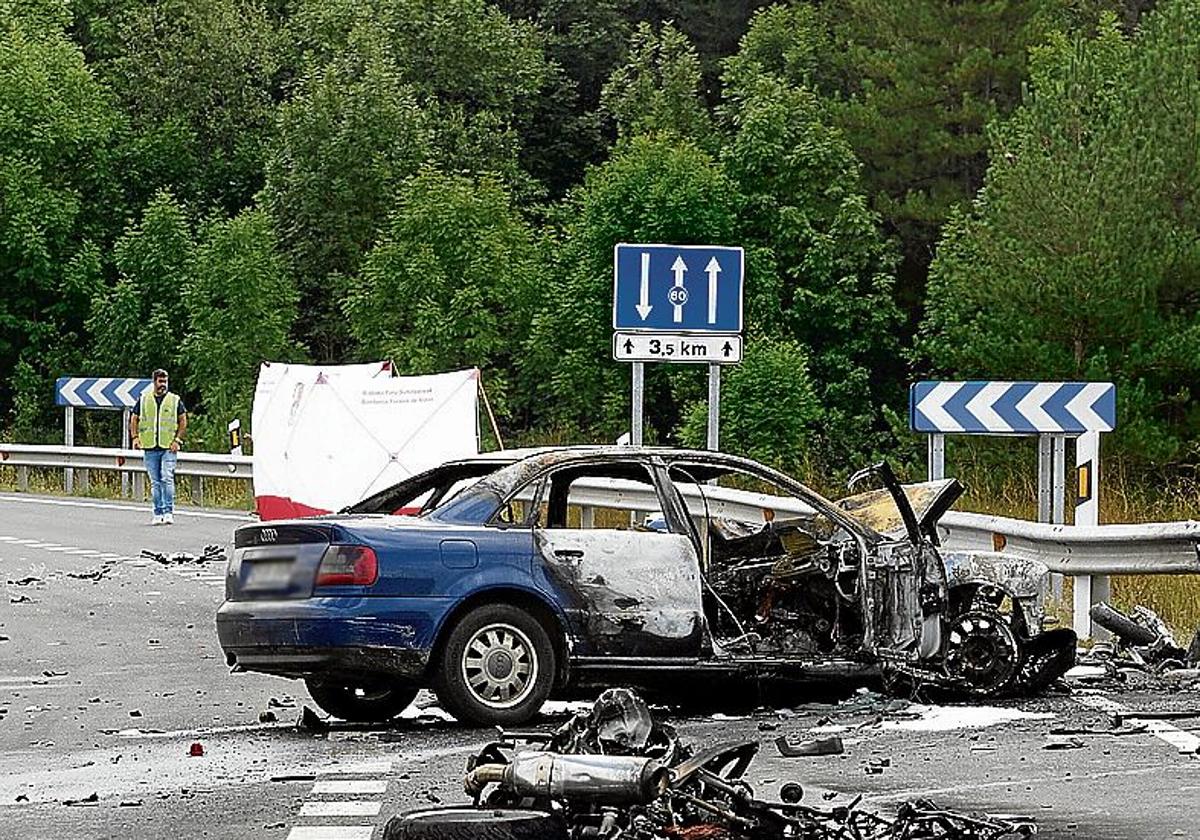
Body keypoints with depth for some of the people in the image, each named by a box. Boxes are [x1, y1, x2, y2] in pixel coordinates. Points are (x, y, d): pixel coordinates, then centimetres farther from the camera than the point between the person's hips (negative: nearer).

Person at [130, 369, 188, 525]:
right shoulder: (143, 400, 10)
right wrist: (135, 437, 1)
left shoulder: (175, 400, 5)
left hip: (169, 448, -2)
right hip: (150, 448, 2)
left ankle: (169, 512, -10)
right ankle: (158, 514, 10)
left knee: (167, 479, -14)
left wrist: (177, 440, -4)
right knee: (155, 483, 5)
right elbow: (134, 419, 15)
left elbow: (183, 421, 7)